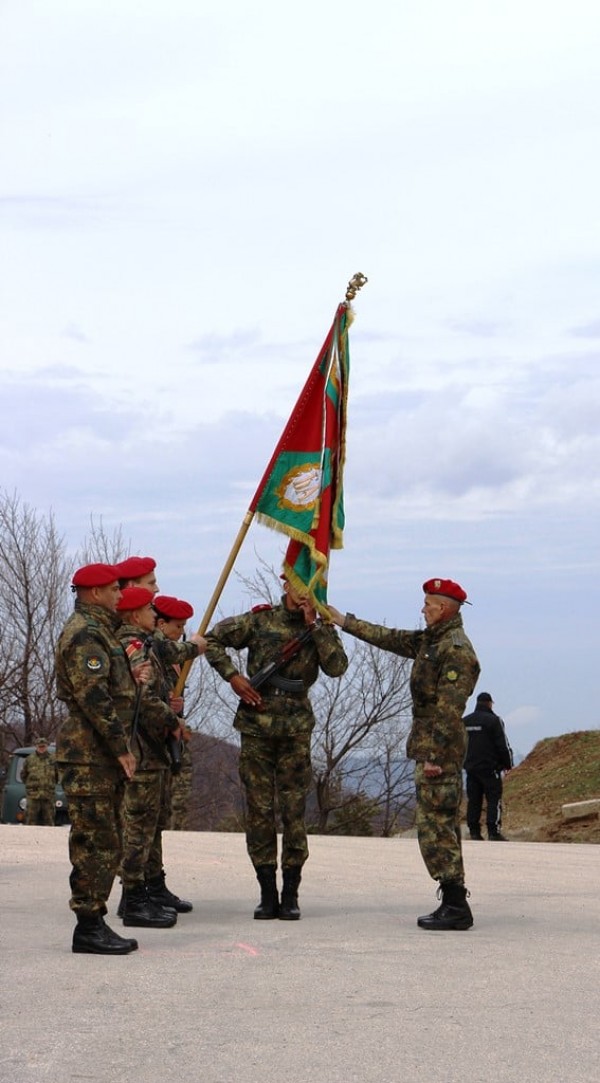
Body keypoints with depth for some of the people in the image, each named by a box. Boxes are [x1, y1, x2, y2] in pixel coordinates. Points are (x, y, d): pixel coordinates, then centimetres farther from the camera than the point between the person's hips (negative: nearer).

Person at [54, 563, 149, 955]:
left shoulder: (99, 632, 20)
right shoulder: (84, 634, -13)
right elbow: (92, 696, -21)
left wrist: (129, 680, 7)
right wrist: (121, 747, -19)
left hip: (104, 757, 10)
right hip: (89, 756, -10)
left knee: (107, 845, 12)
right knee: (95, 843, -8)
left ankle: (95, 923, 17)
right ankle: (89, 927, -5)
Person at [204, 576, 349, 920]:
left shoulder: (322, 629, 6)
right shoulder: (260, 620, 4)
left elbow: (337, 667, -10)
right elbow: (213, 639, 10)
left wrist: (314, 624, -12)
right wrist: (233, 676, -3)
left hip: (296, 730, 0)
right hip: (256, 726, 0)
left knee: (294, 811, -1)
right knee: (259, 809, 2)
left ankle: (291, 895, 6)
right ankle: (268, 894, 10)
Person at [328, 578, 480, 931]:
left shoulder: (457, 649, -16)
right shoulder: (430, 640, 14)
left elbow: (449, 709, -21)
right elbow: (389, 638, 24)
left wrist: (435, 755, -23)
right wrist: (343, 621, 26)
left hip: (439, 749, -10)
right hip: (430, 746, 10)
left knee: (436, 828, -10)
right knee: (442, 827, 11)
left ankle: (456, 906, -8)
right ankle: (454, 903, 15)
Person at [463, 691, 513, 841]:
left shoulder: (464, 722, 12)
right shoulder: (493, 720, -7)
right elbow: (503, 745, -8)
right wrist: (508, 763, 3)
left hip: (471, 767, 6)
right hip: (490, 767, -6)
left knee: (473, 800, 7)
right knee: (494, 799, -4)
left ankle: (474, 832, 6)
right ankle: (494, 832, -10)